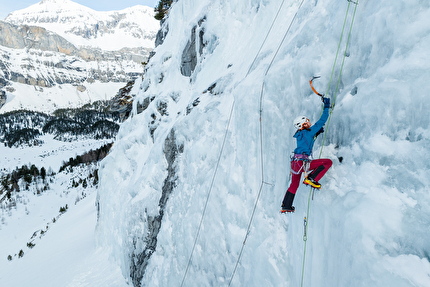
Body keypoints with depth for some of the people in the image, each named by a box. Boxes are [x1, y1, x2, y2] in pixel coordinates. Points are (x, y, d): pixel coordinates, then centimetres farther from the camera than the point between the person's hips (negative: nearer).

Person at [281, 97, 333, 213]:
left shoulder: (300, 135, 15)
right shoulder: (309, 132, -5)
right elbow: (322, 121, 0)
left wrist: (317, 133, 26)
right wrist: (326, 107, 10)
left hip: (295, 163, 8)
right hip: (303, 163, -8)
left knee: (294, 184, 24)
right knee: (328, 162, 0)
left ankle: (286, 206, 29)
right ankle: (311, 179, -6)